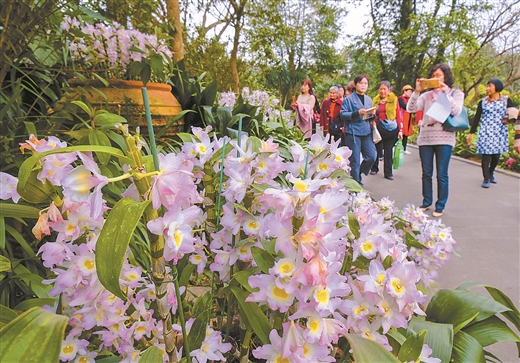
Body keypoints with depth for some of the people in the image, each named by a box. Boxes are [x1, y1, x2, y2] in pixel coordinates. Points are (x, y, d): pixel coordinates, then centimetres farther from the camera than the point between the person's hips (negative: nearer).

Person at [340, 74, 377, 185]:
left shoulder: (369, 99, 16)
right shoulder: (348, 99, -2)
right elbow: (342, 115, -9)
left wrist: (372, 115, -1)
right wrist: (357, 113, -21)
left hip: (366, 132, 5)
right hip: (353, 132, -5)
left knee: (371, 156, -1)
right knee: (355, 160, -1)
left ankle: (359, 173, 25)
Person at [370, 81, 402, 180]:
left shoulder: (394, 99, 1)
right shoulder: (375, 100, 8)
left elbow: (397, 115, -1)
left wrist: (400, 130, -5)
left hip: (391, 128, -2)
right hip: (379, 127, 2)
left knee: (388, 150, 3)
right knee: (377, 148, 7)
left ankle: (388, 173, 10)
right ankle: (374, 168, 25)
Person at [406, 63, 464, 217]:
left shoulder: (456, 93, 7)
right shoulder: (427, 95, 10)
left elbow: (456, 112, -10)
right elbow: (410, 109, -2)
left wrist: (446, 93, -12)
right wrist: (417, 91, -11)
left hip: (444, 138, -2)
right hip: (425, 138, 2)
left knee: (442, 175, 0)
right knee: (426, 173, 8)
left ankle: (440, 206, 10)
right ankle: (427, 201, 21)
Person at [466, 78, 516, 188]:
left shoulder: (506, 100, 5)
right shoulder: (483, 102, 5)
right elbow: (477, 118, 7)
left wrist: (509, 118, -17)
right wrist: (471, 133, 5)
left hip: (500, 133, 1)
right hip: (485, 132, -1)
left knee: (496, 155, 7)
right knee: (486, 155, -6)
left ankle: (491, 174, 31)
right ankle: (486, 178, 4)